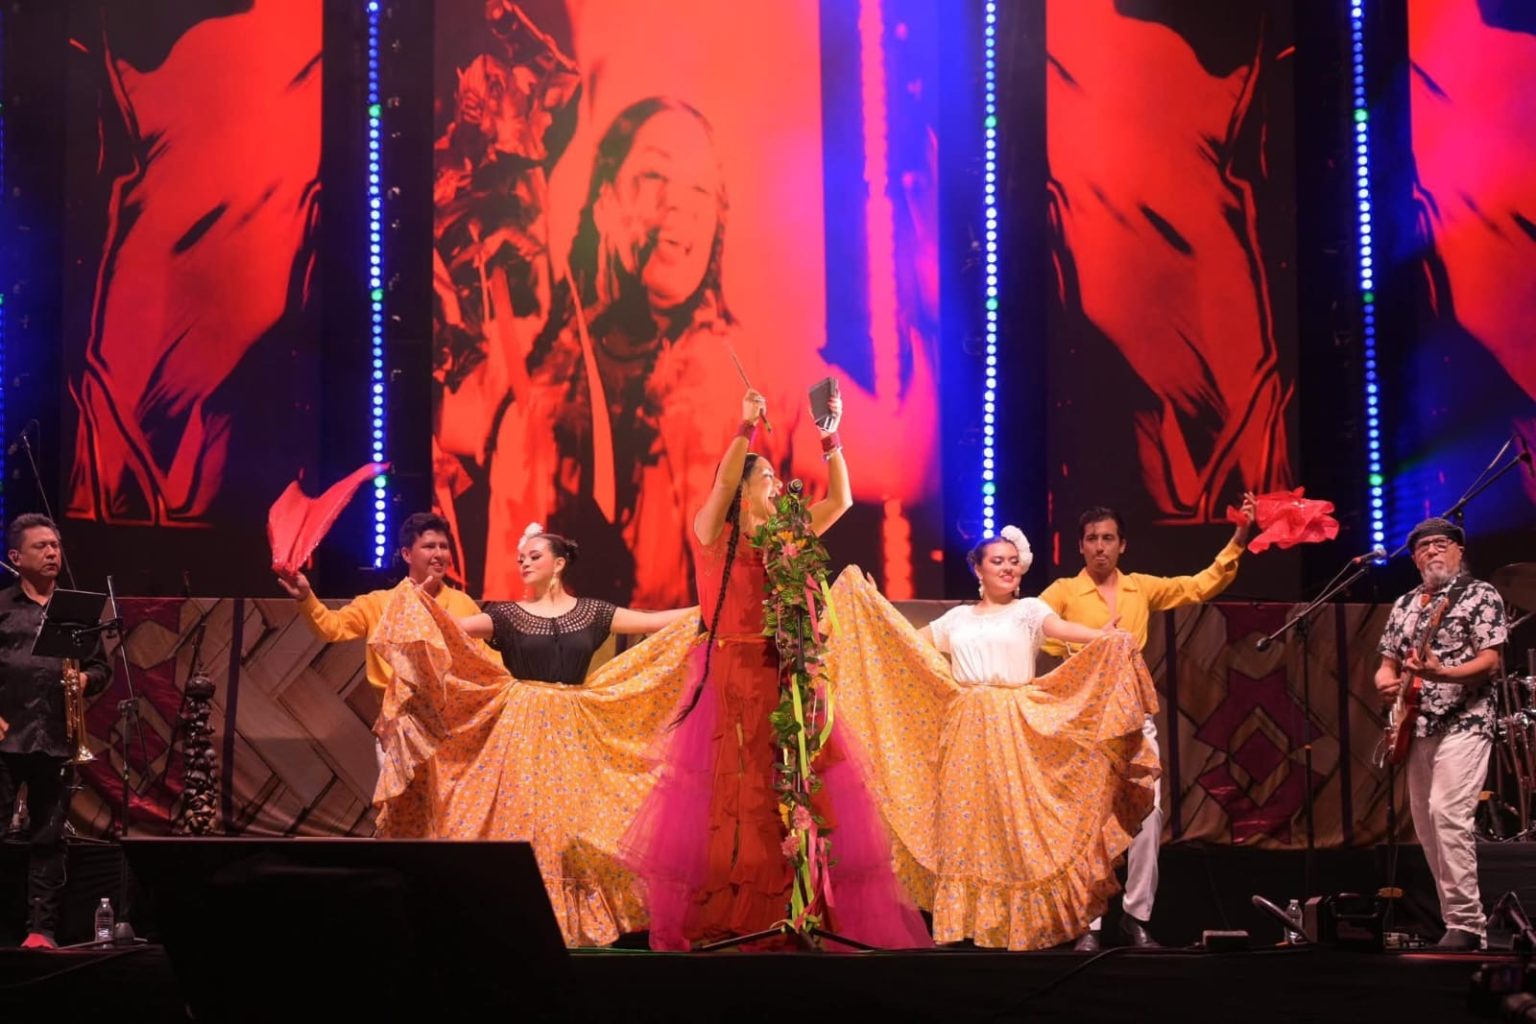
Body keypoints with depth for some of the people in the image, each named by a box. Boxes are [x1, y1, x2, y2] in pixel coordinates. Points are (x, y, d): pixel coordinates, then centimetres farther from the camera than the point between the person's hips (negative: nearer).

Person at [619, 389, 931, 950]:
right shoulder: (713, 535, 1)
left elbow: (840, 500, 9)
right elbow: (722, 484, -18)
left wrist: (830, 439, 1)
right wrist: (747, 427, -19)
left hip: (787, 681, 5)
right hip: (733, 682, -5)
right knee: (730, 802, -4)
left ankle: (794, 921, 4)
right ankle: (717, 925, 0)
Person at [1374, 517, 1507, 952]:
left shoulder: (1480, 595, -2)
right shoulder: (1404, 605, 17)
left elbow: (1490, 661, -11)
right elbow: (1387, 663, 21)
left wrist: (1439, 673, -26)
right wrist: (1386, 681, -3)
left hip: (1463, 723, -7)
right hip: (1417, 728, 7)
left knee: (1447, 813, -21)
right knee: (1427, 827, 6)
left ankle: (1466, 923, -19)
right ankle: (1455, 918, 13)